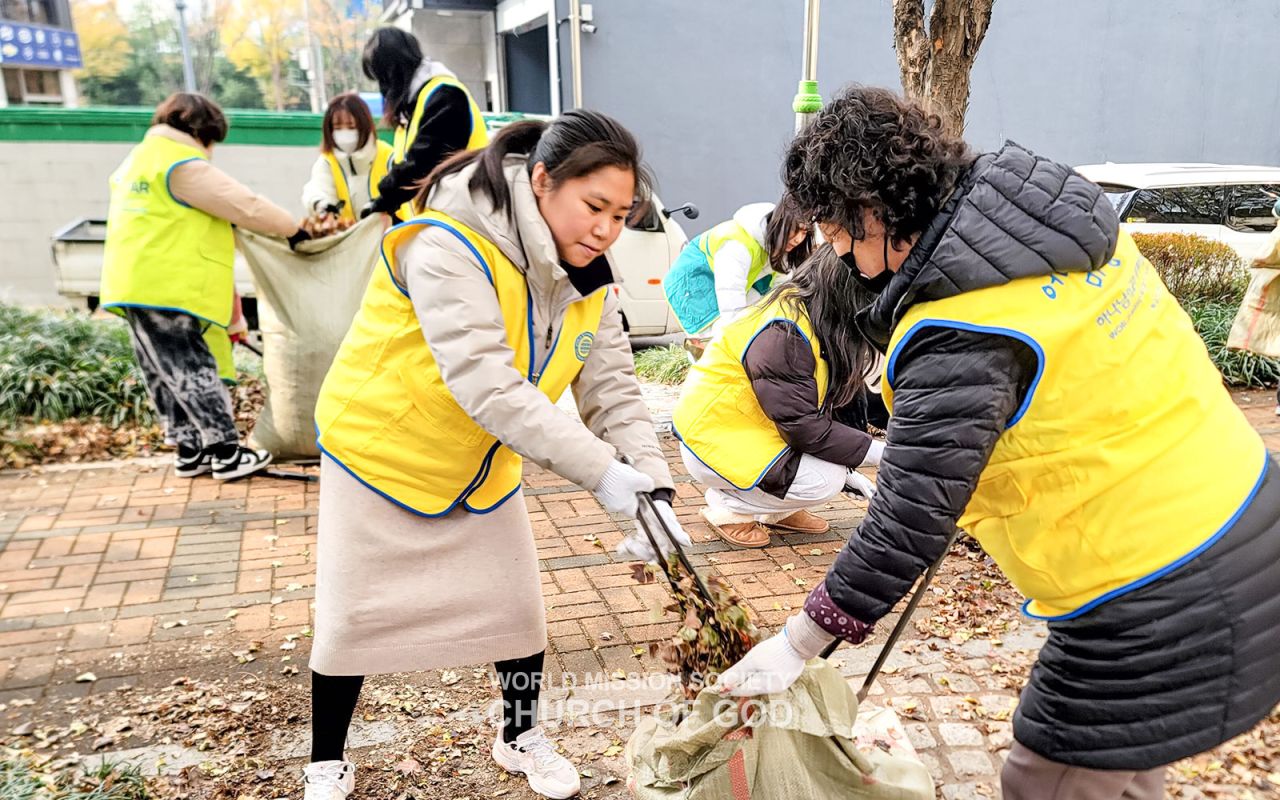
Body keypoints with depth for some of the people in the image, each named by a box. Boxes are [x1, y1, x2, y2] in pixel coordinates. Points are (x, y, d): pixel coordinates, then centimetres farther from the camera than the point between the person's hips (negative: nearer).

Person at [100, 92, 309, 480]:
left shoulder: (136, 160, 20)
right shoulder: (182, 165, -11)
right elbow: (245, 205, -11)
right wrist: (294, 229, -1)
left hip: (135, 285, 10)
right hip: (166, 288, -10)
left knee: (166, 375, 11)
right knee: (194, 371, -6)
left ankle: (190, 451, 17)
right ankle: (227, 454, -2)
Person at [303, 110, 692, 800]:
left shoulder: (589, 279, -8)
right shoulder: (451, 249, -32)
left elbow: (613, 389, -12)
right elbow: (488, 386, -40)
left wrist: (653, 485, -27)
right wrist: (599, 469, -42)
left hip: (483, 467, 6)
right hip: (381, 453, -5)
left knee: (517, 605, 8)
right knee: (352, 618, 6)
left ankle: (521, 736, 35)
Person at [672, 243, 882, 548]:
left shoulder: (811, 318, 3)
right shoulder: (783, 333, -27)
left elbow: (817, 408, 6)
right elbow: (804, 427, -27)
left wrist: (847, 470, -1)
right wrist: (880, 453, -22)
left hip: (755, 430, 9)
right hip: (714, 438, -9)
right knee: (824, 481, -22)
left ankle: (777, 510, 10)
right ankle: (727, 507, -2)